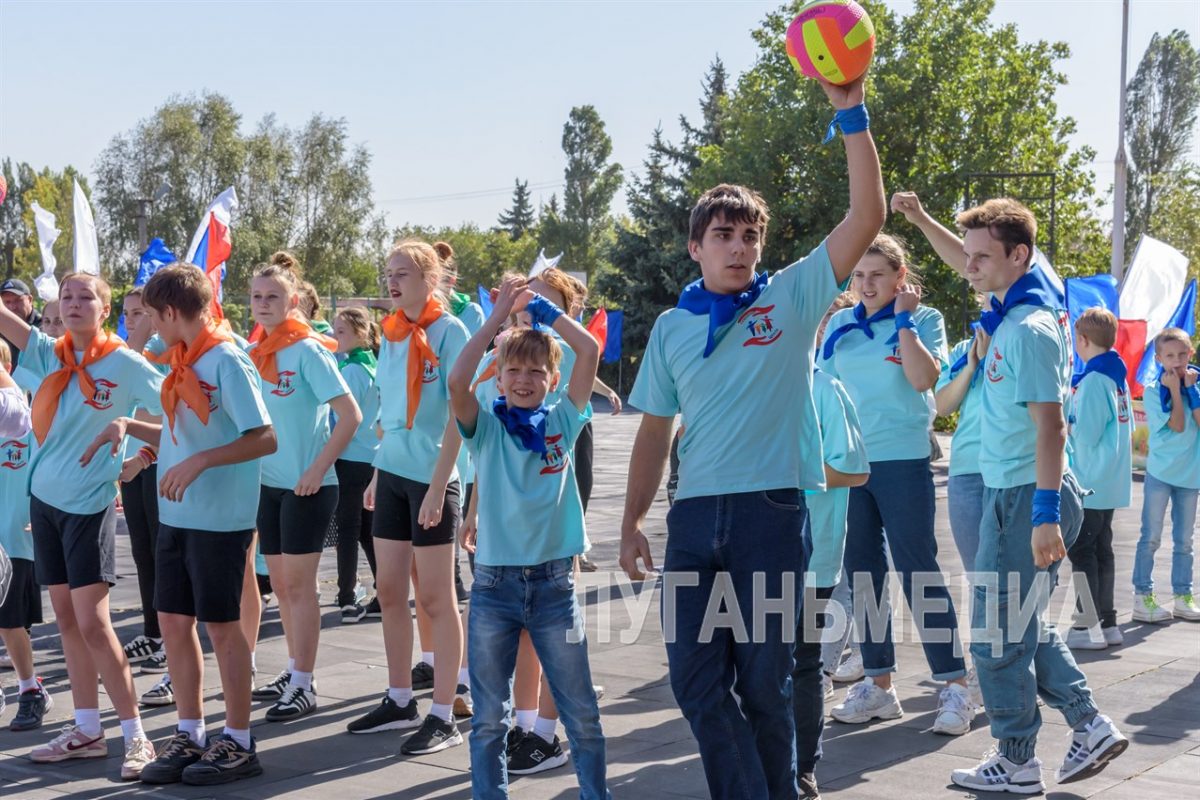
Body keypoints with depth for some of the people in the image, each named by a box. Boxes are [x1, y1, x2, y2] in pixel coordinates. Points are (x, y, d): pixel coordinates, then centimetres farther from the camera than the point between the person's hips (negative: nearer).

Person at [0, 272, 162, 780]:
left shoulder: (126, 364, -9)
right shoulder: (49, 355, 5)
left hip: (89, 505, -6)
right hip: (44, 499, 6)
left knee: (92, 623, -10)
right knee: (66, 618, 9)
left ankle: (136, 737, -3)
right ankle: (86, 730, 18)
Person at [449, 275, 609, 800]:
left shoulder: (563, 422, 5)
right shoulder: (486, 429, 1)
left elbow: (590, 352, -4)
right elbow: (458, 381, -18)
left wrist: (541, 309, 0)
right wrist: (500, 315, -12)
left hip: (554, 580, 1)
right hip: (495, 582, -1)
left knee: (582, 713, 7)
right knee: (489, 718, 7)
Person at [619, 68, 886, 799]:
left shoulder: (793, 298, 2)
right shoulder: (671, 327, 11)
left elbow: (868, 216, -8)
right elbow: (655, 432, 15)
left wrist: (851, 114, -14)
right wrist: (633, 521, 9)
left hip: (770, 510, -3)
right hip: (694, 517, 3)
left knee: (765, 679, 4)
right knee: (696, 679, 2)